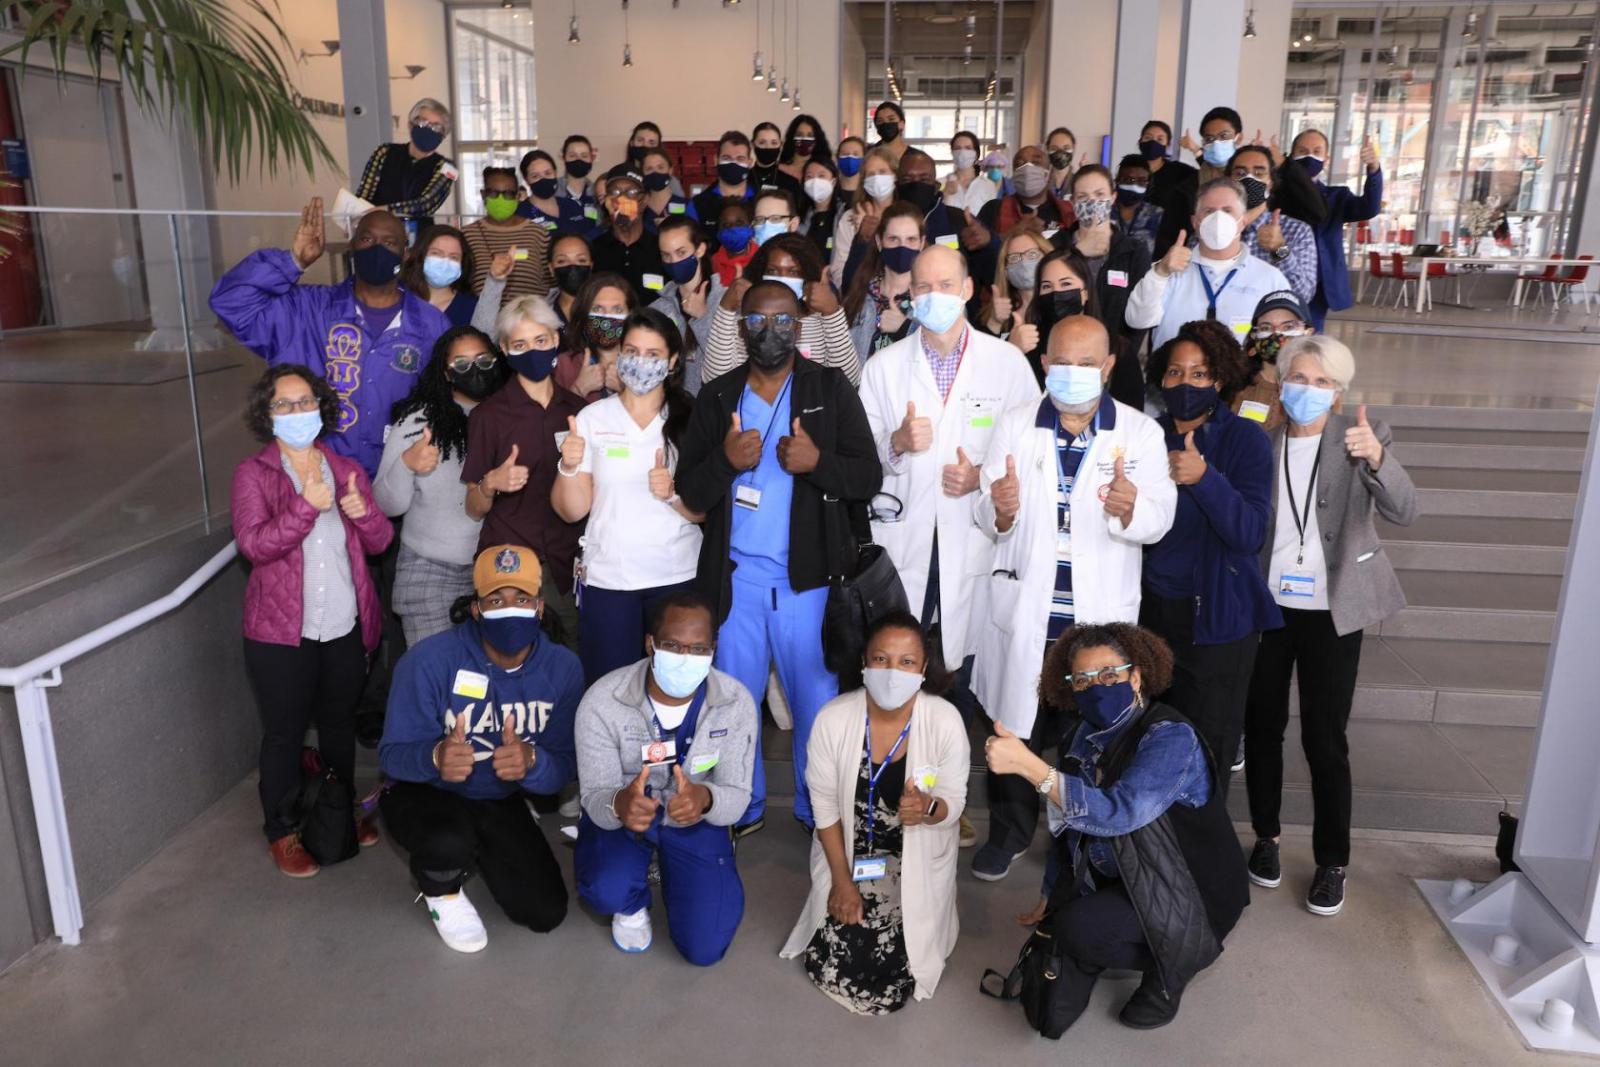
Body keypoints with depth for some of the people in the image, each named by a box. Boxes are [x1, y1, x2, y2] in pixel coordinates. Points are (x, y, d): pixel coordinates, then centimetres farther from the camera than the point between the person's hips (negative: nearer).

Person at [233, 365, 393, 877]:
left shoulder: (346, 469, 7)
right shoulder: (253, 473, -4)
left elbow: (380, 541, 4)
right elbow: (253, 544, -17)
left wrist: (363, 511, -18)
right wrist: (306, 506, -30)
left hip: (346, 627, 4)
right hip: (282, 632, -4)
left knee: (340, 724, 18)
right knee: (284, 733, 6)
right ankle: (281, 831, 24)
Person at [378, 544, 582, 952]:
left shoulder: (562, 668, -15)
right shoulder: (429, 660, -25)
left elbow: (564, 764, -16)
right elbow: (393, 753, -22)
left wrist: (531, 762, -41)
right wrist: (436, 757, -46)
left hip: (501, 801, 4)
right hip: (426, 793, -3)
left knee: (546, 913, -2)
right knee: (449, 841, -38)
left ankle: (476, 850, 28)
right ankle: (440, 889, 3)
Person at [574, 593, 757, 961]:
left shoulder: (736, 703, -22)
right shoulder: (602, 701, -27)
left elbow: (737, 796, -19)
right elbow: (595, 796, -22)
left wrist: (705, 799, -45)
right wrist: (619, 804, -49)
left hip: (695, 820, 2)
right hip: (620, 816, -1)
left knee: (705, 948, -6)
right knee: (606, 890, -33)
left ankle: (666, 864, 26)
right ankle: (632, 904, 9)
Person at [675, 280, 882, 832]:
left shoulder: (832, 389, 2)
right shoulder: (716, 397, 7)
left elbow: (870, 475, -1)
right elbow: (688, 491, 3)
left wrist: (818, 462, -20)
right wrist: (725, 460, -17)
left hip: (810, 575, -2)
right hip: (735, 576, 2)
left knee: (818, 699, 6)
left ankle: (819, 809, 25)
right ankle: (741, 804, 30)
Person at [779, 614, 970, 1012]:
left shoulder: (945, 720, -23)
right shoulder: (832, 718, -20)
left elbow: (954, 802, -13)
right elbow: (824, 805, -8)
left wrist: (928, 809, -37)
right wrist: (842, 880, -7)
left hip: (918, 860, -1)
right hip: (850, 853, 1)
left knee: (891, 977, -6)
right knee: (831, 963, -2)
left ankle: (919, 922, 26)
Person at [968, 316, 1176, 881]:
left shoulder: (1141, 432, -2)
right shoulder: (1015, 425, 1)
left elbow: (1159, 519, -9)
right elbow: (989, 520, -3)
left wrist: (1130, 510, -32)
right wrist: (1001, 511, -26)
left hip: (1101, 615, 0)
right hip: (1022, 608, 1)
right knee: (1015, 726, 12)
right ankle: (1008, 832, 34)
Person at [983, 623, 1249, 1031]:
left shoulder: (1170, 737, -24)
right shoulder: (1082, 733, -3)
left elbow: (1118, 813, -40)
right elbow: (1070, 824, 7)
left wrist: (1027, 764, -46)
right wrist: (1051, 902, 10)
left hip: (1185, 894, -6)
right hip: (1112, 879, 6)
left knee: (1080, 929, -29)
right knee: (1052, 1011, -3)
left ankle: (1175, 959, -1)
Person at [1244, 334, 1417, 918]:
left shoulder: (1363, 436, -6)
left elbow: (1403, 511, -18)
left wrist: (1376, 457, -35)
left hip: (1331, 612, -2)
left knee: (1325, 739, 2)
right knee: (1261, 727, 12)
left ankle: (1333, 862, 18)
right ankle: (1266, 836, 31)